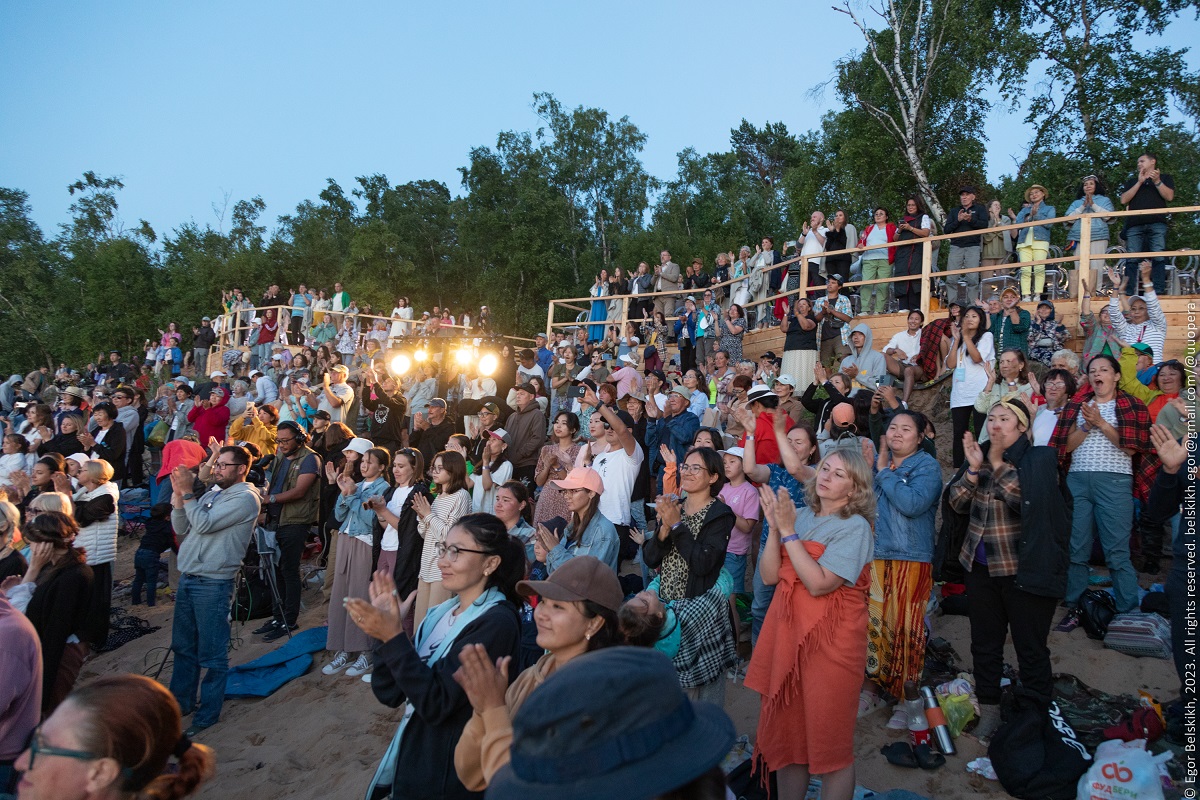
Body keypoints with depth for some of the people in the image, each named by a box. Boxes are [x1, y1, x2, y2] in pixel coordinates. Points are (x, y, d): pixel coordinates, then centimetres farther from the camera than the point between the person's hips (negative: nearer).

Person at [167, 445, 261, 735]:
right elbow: (182, 529, 13)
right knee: (183, 646, 18)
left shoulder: (245, 498, -12)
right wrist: (179, 495, 1)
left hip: (214, 584, -8)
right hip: (187, 579, 8)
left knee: (212, 653, 1)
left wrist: (187, 492, -13)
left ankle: (208, 713, 12)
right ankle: (180, 702, 32)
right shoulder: (211, 494, 14)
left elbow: (204, 524, -20)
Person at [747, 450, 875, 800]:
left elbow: (818, 584, -21)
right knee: (786, 734, 15)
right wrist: (775, 526, -9)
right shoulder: (802, 515, 7)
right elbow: (769, 575, 2)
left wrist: (788, 531, -19)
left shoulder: (854, 527, -10)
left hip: (831, 642, -6)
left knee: (828, 741, 6)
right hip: (787, 633, 6)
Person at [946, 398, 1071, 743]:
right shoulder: (980, 455, 5)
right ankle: (989, 711, 29)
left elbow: (1027, 502, -23)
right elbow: (957, 503, -3)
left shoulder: (1039, 460, -9)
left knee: (1031, 650, 5)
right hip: (981, 568, 5)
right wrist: (973, 468, -16)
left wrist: (998, 463, -23)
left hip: (1024, 570, -5)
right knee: (984, 645, 14)